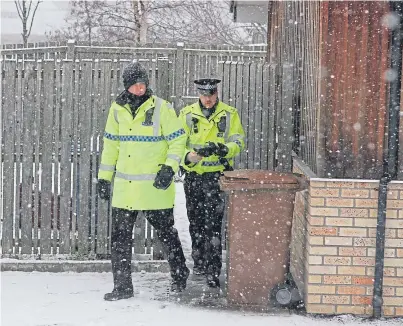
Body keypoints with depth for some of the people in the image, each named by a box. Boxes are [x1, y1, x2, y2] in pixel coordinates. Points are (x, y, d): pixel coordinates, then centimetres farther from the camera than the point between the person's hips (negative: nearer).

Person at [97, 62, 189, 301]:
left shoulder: (162, 108, -6)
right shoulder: (118, 109, 7)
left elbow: (178, 140, -3)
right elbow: (110, 145, 15)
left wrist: (169, 167, -15)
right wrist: (104, 176, 12)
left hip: (155, 186, -4)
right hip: (124, 188, 4)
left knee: (167, 233, 9)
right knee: (120, 237, 2)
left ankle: (180, 275, 29)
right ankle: (123, 286, 11)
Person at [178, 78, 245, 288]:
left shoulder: (229, 114, 2)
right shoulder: (187, 114, 6)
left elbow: (238, 142, -1)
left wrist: (222, 149, -22)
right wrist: (188, 156, -21)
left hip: (217, 175, -3)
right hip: (193, 175, 3)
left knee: (212, 224, -11)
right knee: (195, 222, 14)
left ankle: (213, 271, -11)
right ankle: (199, 262, 31)